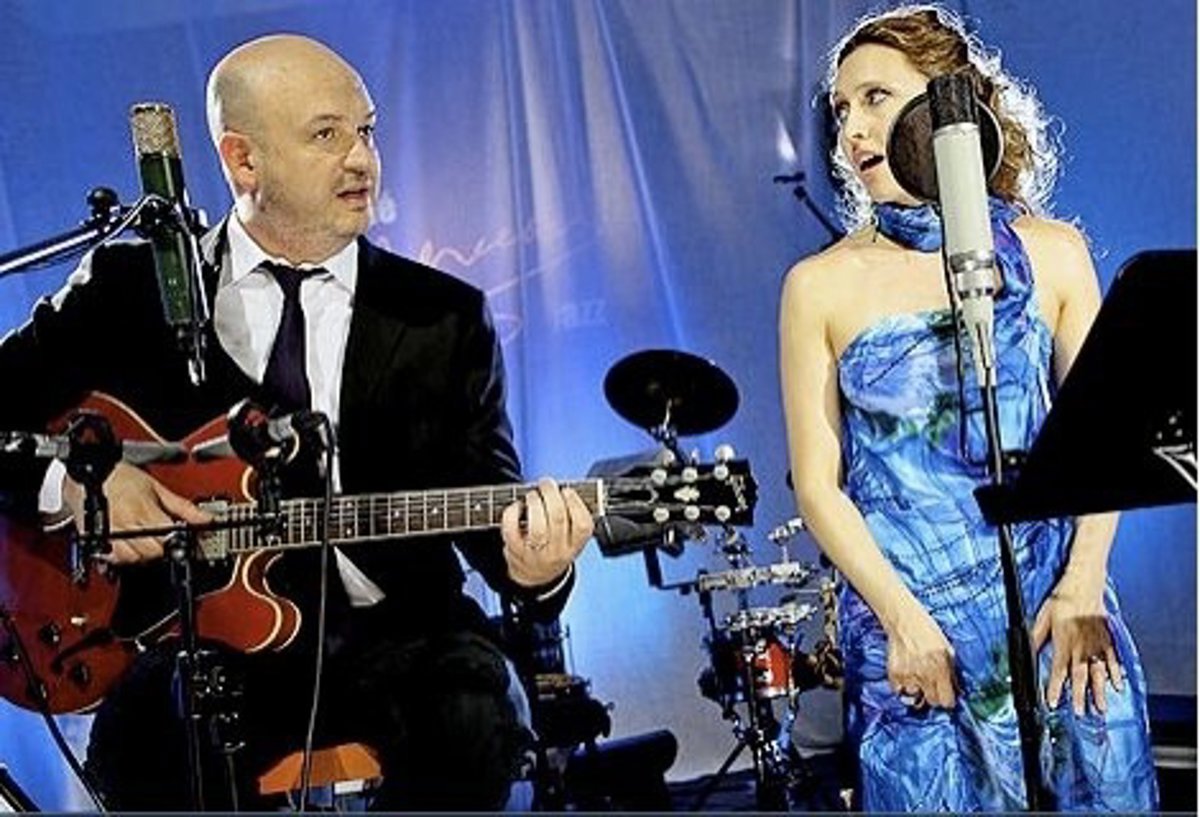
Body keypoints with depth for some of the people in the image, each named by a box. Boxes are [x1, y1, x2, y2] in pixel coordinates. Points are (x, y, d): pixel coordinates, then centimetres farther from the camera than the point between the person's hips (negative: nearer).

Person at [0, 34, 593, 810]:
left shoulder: (445, 318, 8)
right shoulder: (128, 288, 6)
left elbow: (486, 499, 4)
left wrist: (531, 567, -19)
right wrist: (71, 479, -11)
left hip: (391, 632, 2)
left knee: (475, 715, -30)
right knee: (146, 741, -36)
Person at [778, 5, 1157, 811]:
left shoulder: (1050, 254, 3)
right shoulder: (822, 286, 1)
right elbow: (818, 482, -1)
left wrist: (1083, 592, -10)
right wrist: (903, 618, -11)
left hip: (1058, 614, 1)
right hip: (904, 627, -1)